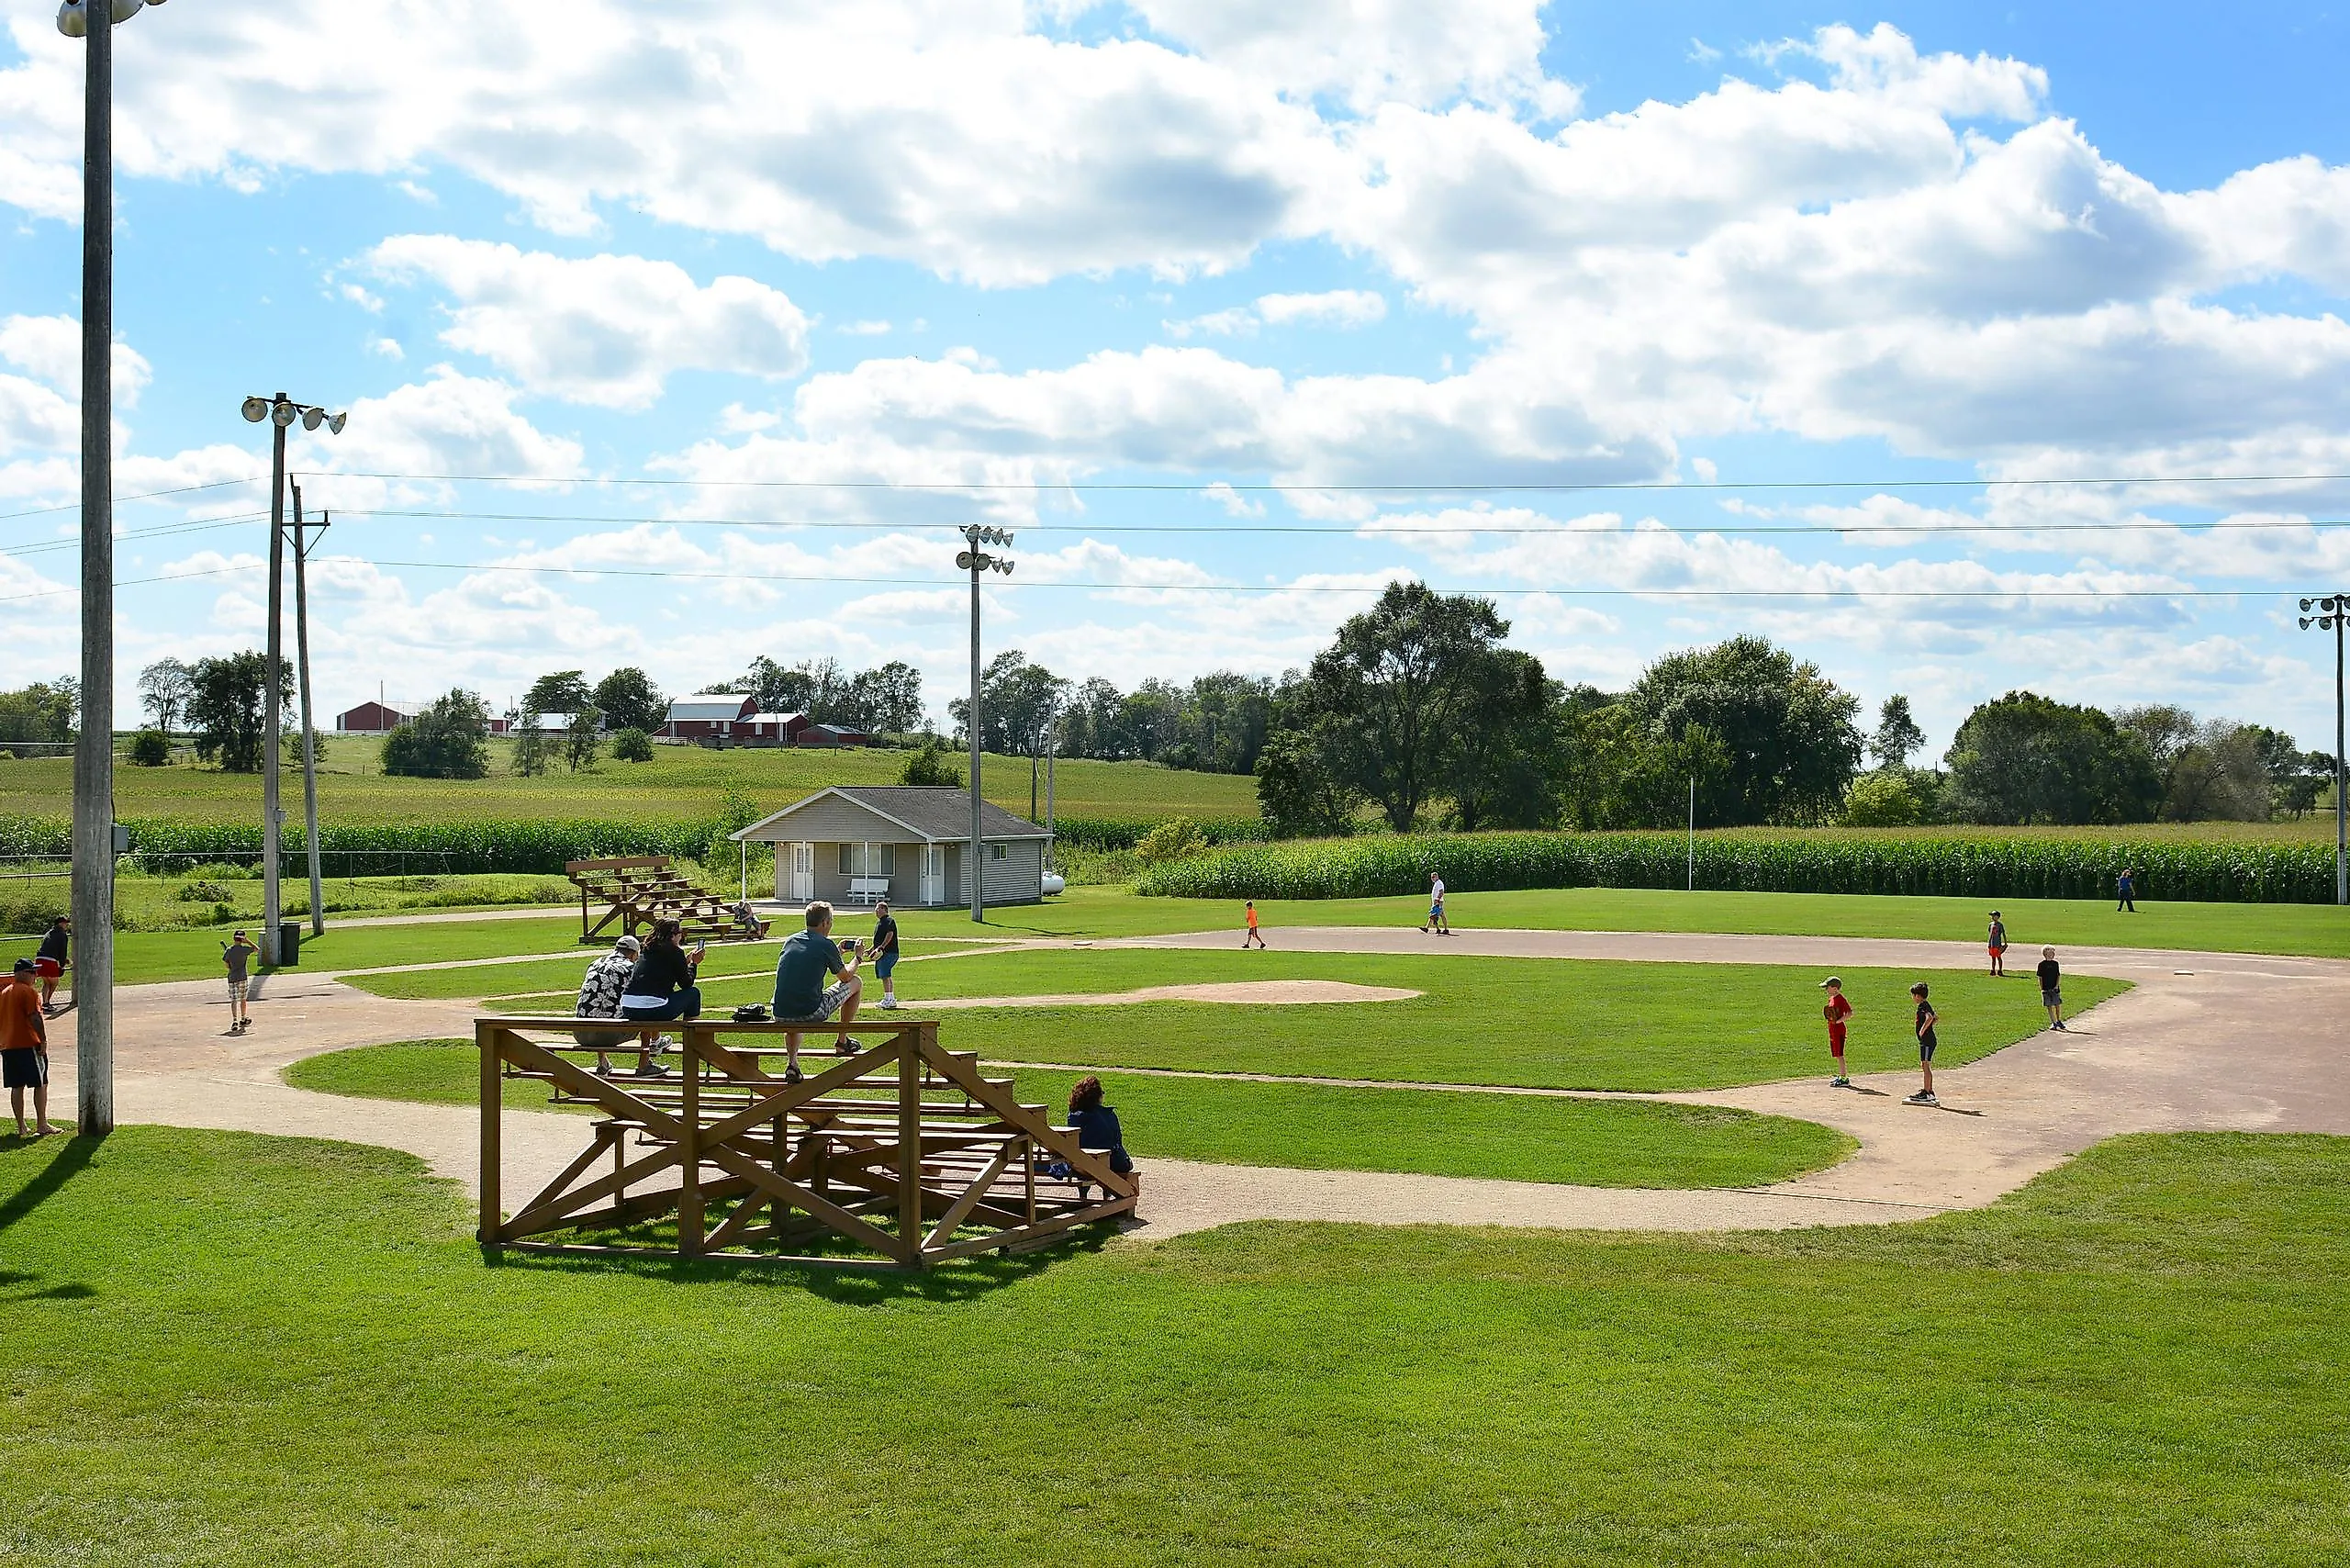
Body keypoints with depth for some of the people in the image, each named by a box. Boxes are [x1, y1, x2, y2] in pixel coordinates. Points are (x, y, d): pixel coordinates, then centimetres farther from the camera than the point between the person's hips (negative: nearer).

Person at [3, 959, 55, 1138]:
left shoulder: (4, 992, 15)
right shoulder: (27, 991, -11)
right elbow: (35, 1017, -19)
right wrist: (43, 1040, -15)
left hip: (7, 1047, 8)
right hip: (28, 1045, -8)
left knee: (16, 1087, 10)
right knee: (41, 1084, -1)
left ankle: (21, 1127, 11)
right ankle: (42, 1125, -3)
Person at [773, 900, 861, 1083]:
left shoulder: (790, 940, 13)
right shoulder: (826, 945, -4)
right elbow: (846, 976, 12)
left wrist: (837, 952, 43)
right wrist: (857, 957, 32)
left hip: (781, 1018, 5)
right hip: (812, 1014, -5)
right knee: (856, 983, 17)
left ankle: (791, 1063, 19)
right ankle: (843, 1041, 28)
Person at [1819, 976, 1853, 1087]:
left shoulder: (1840, 999, -15)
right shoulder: (1831, 999, 14)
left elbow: (1849, 1013, -20)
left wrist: (1839, 1020, -26)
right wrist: (1826, 1013, 10)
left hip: (1839, 1028, -10)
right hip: (1832, 1030, 10)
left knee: (1839, 1054, -9)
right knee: (1837, 1055, 15)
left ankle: (1844, 1079, -7)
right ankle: (1840, 1076, 24)